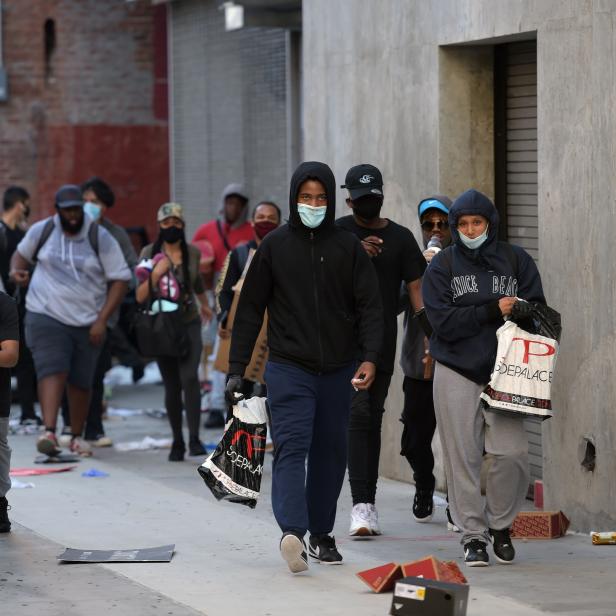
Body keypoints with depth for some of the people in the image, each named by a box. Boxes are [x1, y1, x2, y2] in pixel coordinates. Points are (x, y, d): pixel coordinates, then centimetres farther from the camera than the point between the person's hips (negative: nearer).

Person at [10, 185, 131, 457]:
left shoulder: (100, 238, -4)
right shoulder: (41, 231, 1)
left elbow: (120, 279, -2)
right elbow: (22, 253, 21)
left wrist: (102, 319, -10)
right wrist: (16, 270, -5)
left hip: (87, 321, 1)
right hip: (46, 316, -1)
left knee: (81, 381, 6)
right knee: (52, 371, -18)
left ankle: (77, 436, 22)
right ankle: (49, 432, -28)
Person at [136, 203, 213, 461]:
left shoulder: (193, 252, 1)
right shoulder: (149, 253, -4)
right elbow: (140, 296, -7)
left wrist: (204, 304, 39)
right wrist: (156, 273, -23)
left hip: (189, 323, 0)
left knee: (189, 377, -18)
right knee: (172, 386, 3)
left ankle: (194, 438, -22)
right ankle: (177, 441, 16)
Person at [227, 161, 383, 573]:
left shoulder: (348, 247, 5)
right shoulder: (275, 246, 3)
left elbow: (370, 305, 3)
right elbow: (250, 308, 7)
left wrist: (370, 357, -12)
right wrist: (237, 367, 2)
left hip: (338, 371, 2)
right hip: (288, 367, -2)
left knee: (331, 452, 8)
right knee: (291, 446, -16)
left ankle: (322, 534, 20)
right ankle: (293, 531, -30)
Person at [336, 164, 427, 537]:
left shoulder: (400, 238, 8)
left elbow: (416, 289, 4)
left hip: (384, 343, 2)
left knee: (373, 419, 8)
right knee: (359, 414, -12)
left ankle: (367, 502, 16)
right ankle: (363, 504, -10)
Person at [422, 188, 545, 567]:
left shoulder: (517, 261, 5)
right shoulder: (442, 266, 2)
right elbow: (443, 322, -9)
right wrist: (493, 312, -17)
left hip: (503, 373, 0)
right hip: (456, 375, 0)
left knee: (513, 452, -11)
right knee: (463, 457, 0)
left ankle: (500, 524, 12)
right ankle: (473, 535, 11)